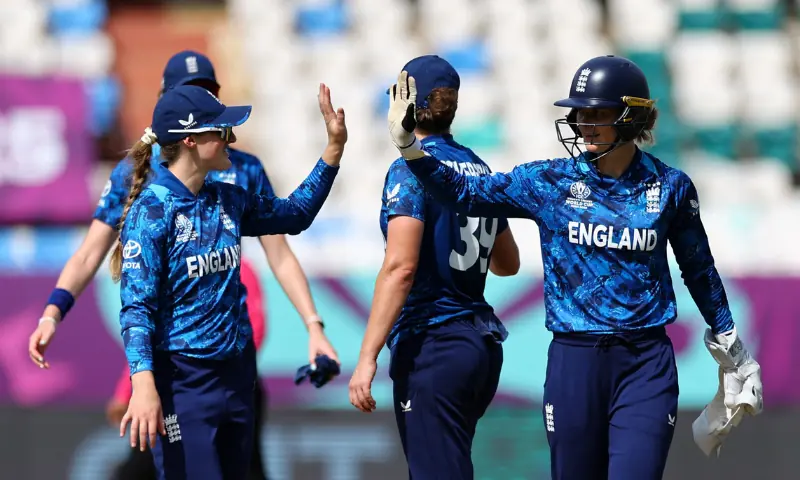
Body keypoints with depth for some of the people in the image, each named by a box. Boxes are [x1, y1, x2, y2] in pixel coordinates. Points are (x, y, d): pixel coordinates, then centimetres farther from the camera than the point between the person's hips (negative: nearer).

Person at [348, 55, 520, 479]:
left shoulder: (412, 170, -10)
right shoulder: (479, 170, 12)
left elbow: (400, 268, -20)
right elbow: (507, 264, 25)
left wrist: (367, 357, -21)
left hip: (432, 345, -8)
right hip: (483, 344, 8)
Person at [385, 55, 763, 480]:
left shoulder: (669, 186, 1)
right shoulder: (550, 182, 1)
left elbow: (698, 269, 13)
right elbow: (465, 193, -2)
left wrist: (729, 345, 21)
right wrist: (408, 146, -14)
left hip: (647, 364, -1)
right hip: (573, 361, 1)